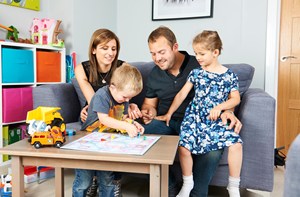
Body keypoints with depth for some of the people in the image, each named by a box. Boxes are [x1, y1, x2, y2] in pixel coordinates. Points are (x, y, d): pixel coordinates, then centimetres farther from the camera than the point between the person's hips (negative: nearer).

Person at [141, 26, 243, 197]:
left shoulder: (199, 66, -3)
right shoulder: (154, 75, 11)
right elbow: (149, 103, 20)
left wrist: (226, 112, -19)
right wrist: (149, 112, -5)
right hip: (166, 123, 3)